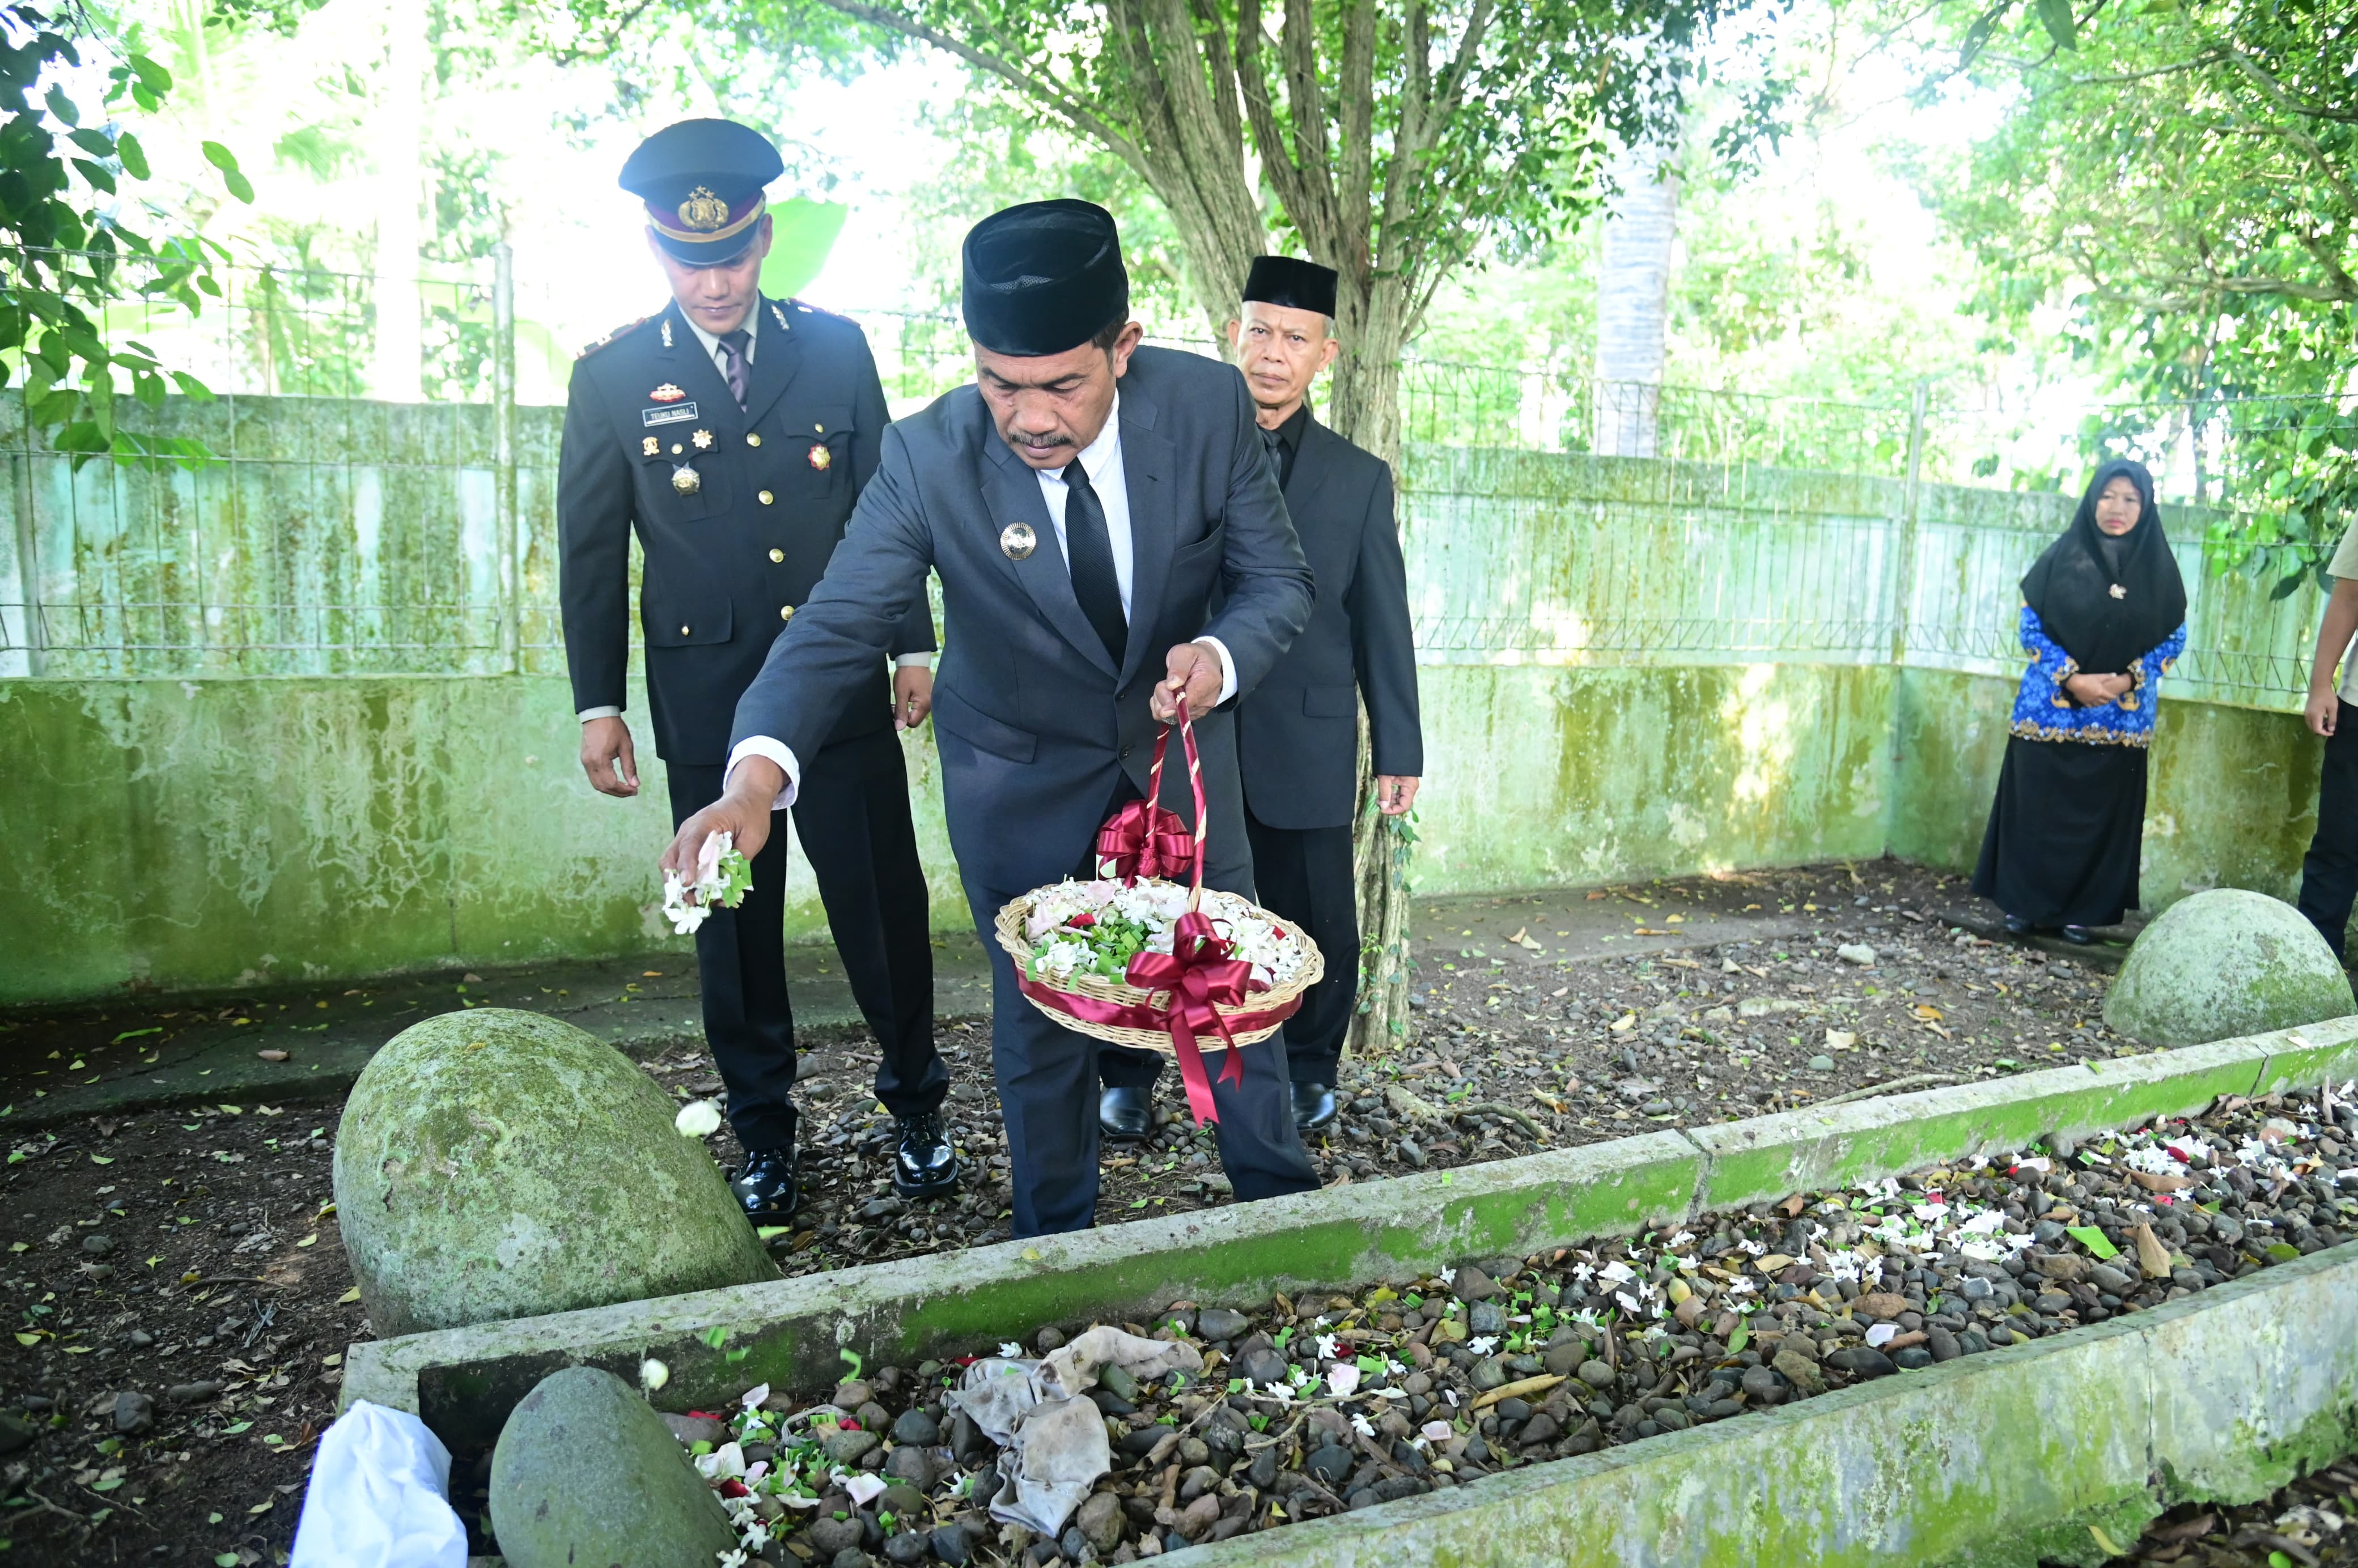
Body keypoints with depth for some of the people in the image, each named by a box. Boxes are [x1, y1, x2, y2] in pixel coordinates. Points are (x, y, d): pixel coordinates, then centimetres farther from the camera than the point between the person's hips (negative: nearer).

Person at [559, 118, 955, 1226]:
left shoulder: (835, 347, 4)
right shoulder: (613, 376, 1)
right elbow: (590, 552, 5)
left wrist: (915, 645, 5)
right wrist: (597, 705, 2)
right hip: (707, 698, 0)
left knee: (884, 902, 5)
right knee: (736, 923, 9)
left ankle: (917, 1105, 26)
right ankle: (763, 1136, 26)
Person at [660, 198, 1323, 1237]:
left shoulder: (1208, 403, -21)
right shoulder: (927, 457, -25)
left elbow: (1278, 577, -10)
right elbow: (839, 623, -25)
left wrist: (1221, 653, -33)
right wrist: (757, 776, -43)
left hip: (1179, 735, 2)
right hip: (1020, 771, -2)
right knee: (1037, 1012, 9)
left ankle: (1280, 1200, 42)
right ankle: (1056, 1245, 35)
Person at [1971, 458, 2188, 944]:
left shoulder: (2158, 568, 3)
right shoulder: (2063, 557, -2)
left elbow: (2174, 637, 6)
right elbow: (2031, 626, -2)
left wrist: (2129, 679, -10)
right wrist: (2072, 678, -13)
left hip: (2122, 715, 2)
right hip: (2050, 707, -1)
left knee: (2102, 814, 4)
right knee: (2037, 808, 1)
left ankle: (2082, 912, 14)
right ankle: (2024, 905, 12)